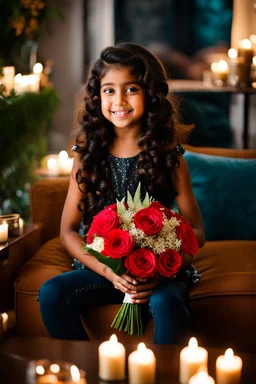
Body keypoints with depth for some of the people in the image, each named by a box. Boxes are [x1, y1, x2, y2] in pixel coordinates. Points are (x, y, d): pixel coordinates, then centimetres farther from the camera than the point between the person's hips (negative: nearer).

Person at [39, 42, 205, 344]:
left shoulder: (169, 156, -3)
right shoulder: (88, 155, 2)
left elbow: (195, 231, -3)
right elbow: (68, 230, 1)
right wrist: (109, 272, -16)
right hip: (101, 267, 2)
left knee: (168, 305, -34)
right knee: (51, 293, -24)